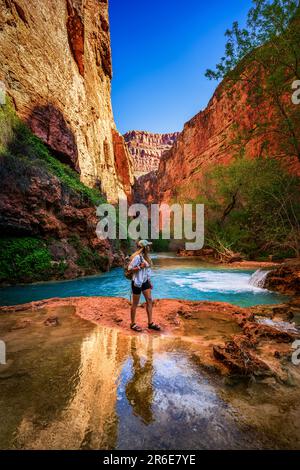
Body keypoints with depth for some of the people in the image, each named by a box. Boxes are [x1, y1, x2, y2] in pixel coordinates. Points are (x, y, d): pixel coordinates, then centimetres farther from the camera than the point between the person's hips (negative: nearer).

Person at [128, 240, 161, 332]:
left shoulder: (145, 256, 7)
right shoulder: (137, 257, -20)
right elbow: (130, 269, -18)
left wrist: (149, 282, 14)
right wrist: (140, 267, -28)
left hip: (145, 282, 8)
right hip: (137, 282, -8)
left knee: (149, 300, 8)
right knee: (135, 303, 5)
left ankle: (150, 323, 18)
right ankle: (133, 324, 21)